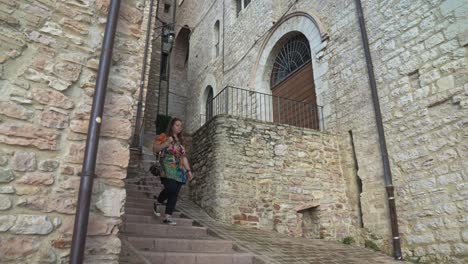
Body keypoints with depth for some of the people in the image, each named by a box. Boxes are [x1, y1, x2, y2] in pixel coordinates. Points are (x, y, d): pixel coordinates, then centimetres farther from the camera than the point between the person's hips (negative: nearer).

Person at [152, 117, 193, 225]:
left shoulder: (180, 141, 21)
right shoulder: (163, 137, 5)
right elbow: (155, 149, -3)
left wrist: (188, 170, 12)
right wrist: (167, 143, -14)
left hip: (179, 170, 5)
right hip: (168, 168, -5)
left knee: (174, 194, -2)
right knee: (171, 188, -24)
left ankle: (168, 217, 3)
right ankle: (158, 202, 6)